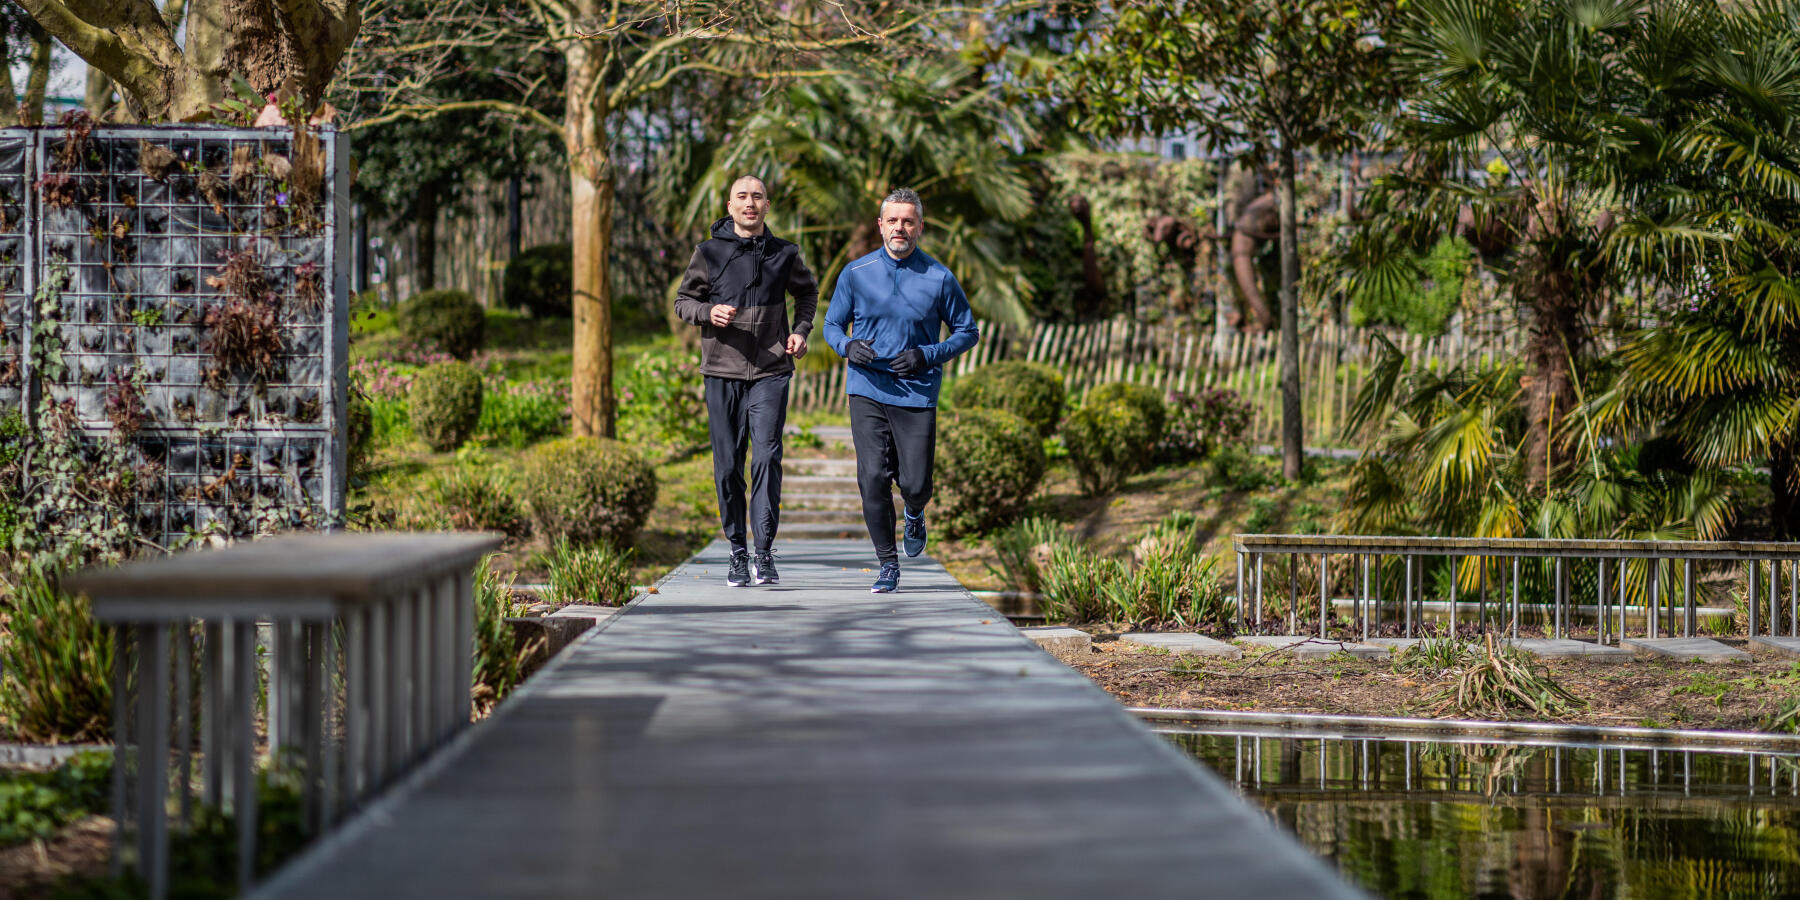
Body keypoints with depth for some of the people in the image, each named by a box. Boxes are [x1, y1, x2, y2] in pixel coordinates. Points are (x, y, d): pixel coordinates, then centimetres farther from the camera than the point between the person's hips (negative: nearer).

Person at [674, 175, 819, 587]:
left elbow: (807, 292, 25)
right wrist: (708, 312, -11)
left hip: (770, 371, 0)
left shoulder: (783, 254, 7)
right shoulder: (710, 252, 4)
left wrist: (801, 331, 8)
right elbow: (683, 300, 10)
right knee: (728, 465, 3)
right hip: (722, 372, 1)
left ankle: (764, 552, -11)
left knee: (767, 458, -13)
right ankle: (738, 550, 15)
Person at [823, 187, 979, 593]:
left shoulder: (939, 279, 0)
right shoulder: (856, 274, 3)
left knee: (915, 484, -3)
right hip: (868, 391, 1)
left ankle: (915, 515, 35)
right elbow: (832, 325, 13)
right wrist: (848, 346, -11)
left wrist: (927, 356, -10)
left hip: (917, 394, -1)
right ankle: (888, 564, 5)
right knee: (873, 478, -9)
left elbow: (967, 332, 7)